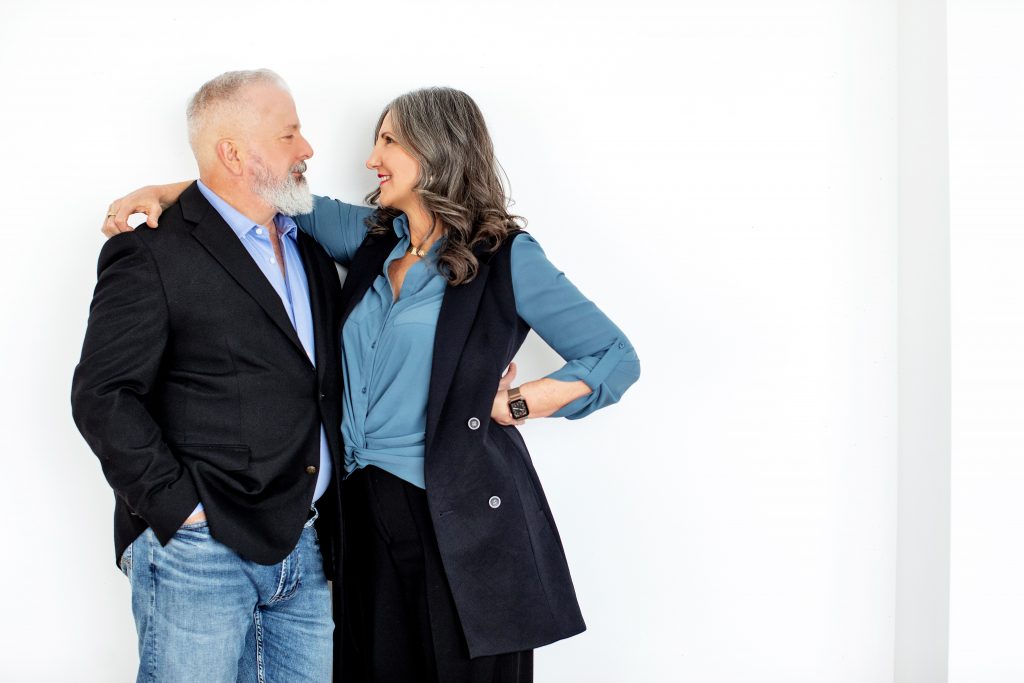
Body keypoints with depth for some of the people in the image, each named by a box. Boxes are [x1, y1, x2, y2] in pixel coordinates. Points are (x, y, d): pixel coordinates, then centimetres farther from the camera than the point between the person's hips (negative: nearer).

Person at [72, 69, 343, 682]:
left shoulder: (310, 251, 15)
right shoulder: (153, 253, -7)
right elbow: (102, 397, -12)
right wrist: (182, 506, -15)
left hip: (305, 553, 7)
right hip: (200, 552, -6)